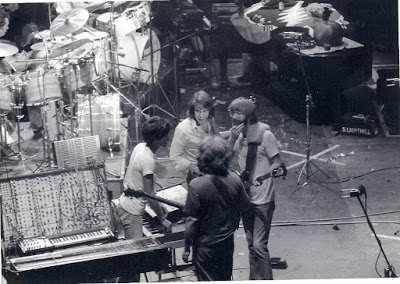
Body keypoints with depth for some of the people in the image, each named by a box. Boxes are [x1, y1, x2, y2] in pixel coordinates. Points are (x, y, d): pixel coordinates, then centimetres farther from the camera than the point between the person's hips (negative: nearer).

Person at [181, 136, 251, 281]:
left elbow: (192, 221, -18)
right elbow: (245, 206, 4)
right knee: (224, 279, 22)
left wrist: (187, 248, -8)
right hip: (227, 244, 5)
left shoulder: (197, 185, -22)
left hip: (205, 246, -4)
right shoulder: (234, 179, -9)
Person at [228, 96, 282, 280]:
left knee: (259, 245, -11)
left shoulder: (264, 135, -13)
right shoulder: (239, 135, 7)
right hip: (246, 197, 7)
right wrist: (233, 140, -11)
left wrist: (258, 179, -23)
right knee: (252, 244, 14)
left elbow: (277, 164, -10)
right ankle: (255, 280, 23)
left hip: (262, 199, -7)